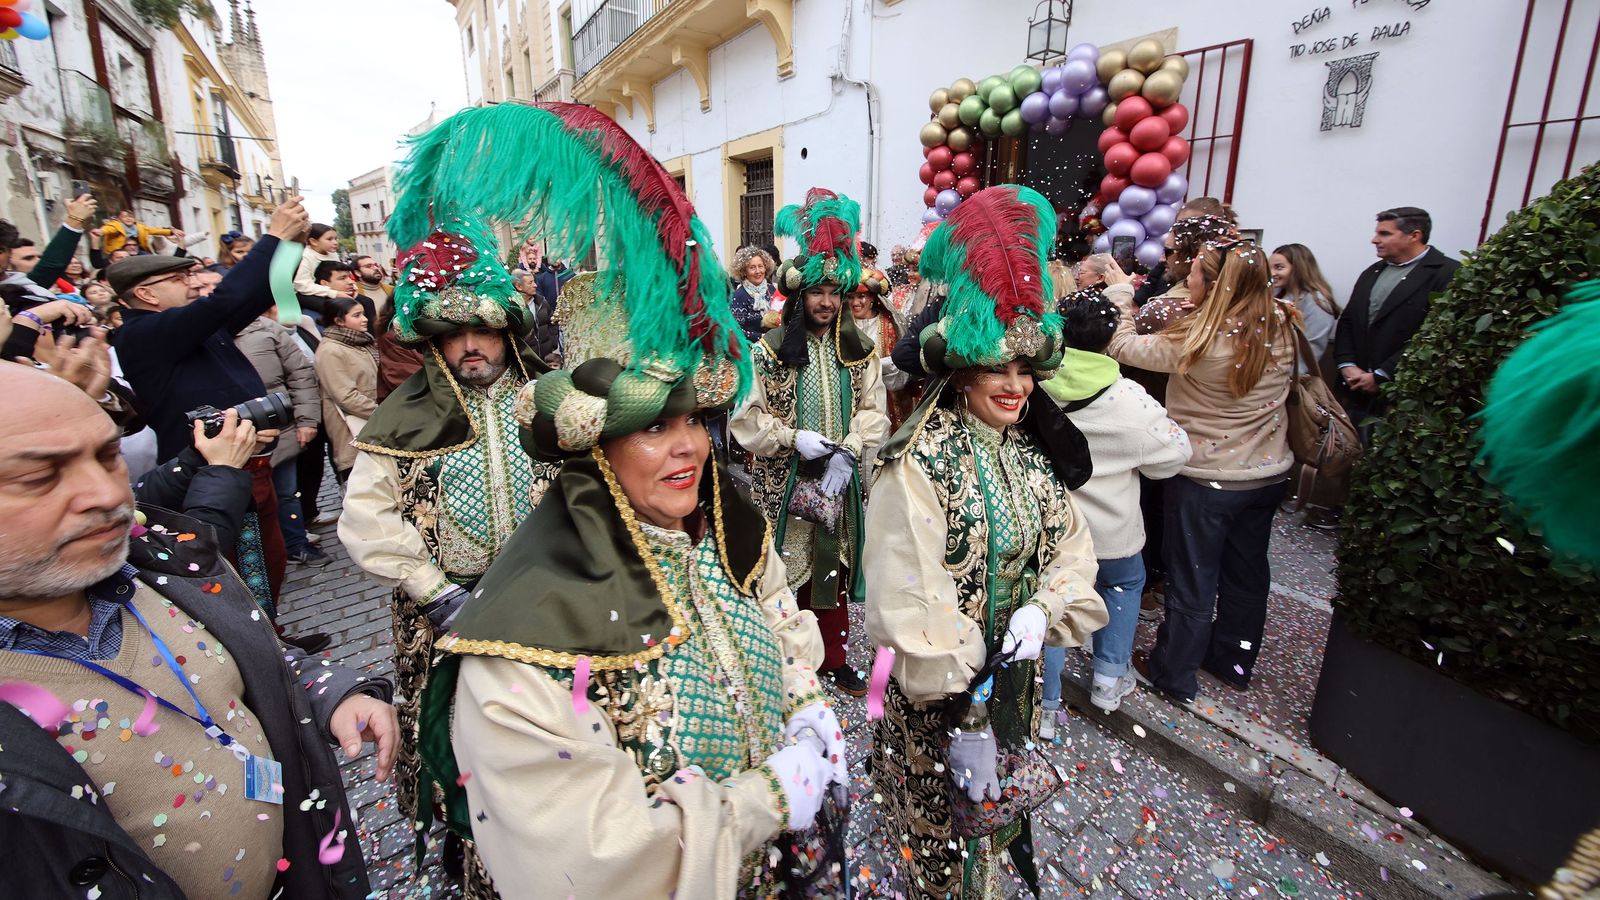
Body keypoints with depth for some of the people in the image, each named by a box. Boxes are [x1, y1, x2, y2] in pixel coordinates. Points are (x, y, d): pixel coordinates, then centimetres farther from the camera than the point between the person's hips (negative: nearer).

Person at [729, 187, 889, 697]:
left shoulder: (858, 349, 6)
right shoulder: (770, 348, -4)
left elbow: (872, 410, 2)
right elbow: (747, 415, -6)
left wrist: (848, 451, -13)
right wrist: (792, 438, -18)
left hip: (839, 480, 3)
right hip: (782, 481, -3)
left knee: (834, 564, 12)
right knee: (784, 564, 3)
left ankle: (834, 657, 29)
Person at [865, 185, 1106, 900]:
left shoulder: (1031, 447, -2)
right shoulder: (920, 463, -24)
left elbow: (1071, 543, 5)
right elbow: (912, 601, -26)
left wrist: (1045, 606, -15)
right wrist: (962, 719, -22)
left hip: (1015, 671, 7)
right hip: (938, 688, -6)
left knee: (1000, 808, 28)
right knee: (945, 831, 16)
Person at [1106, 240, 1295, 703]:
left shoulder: (1198, 341, -27)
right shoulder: (1280, 327, -9)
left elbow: (1123, 347, -18)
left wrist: (1120, 293, -3)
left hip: (1205, 478, -6)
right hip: (1268, 473, 6)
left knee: (1192, 579, 9)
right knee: (1247, 570, 21)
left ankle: (1175, 673, 27)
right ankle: (1235, 661, 41)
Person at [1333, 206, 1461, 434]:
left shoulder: (1447, 274, -6)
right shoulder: (1372, 272, 18)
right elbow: (1348, 322, 15)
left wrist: (1380, 376, -16)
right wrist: (1347, 366, -1)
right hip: (1357, 392, 6)